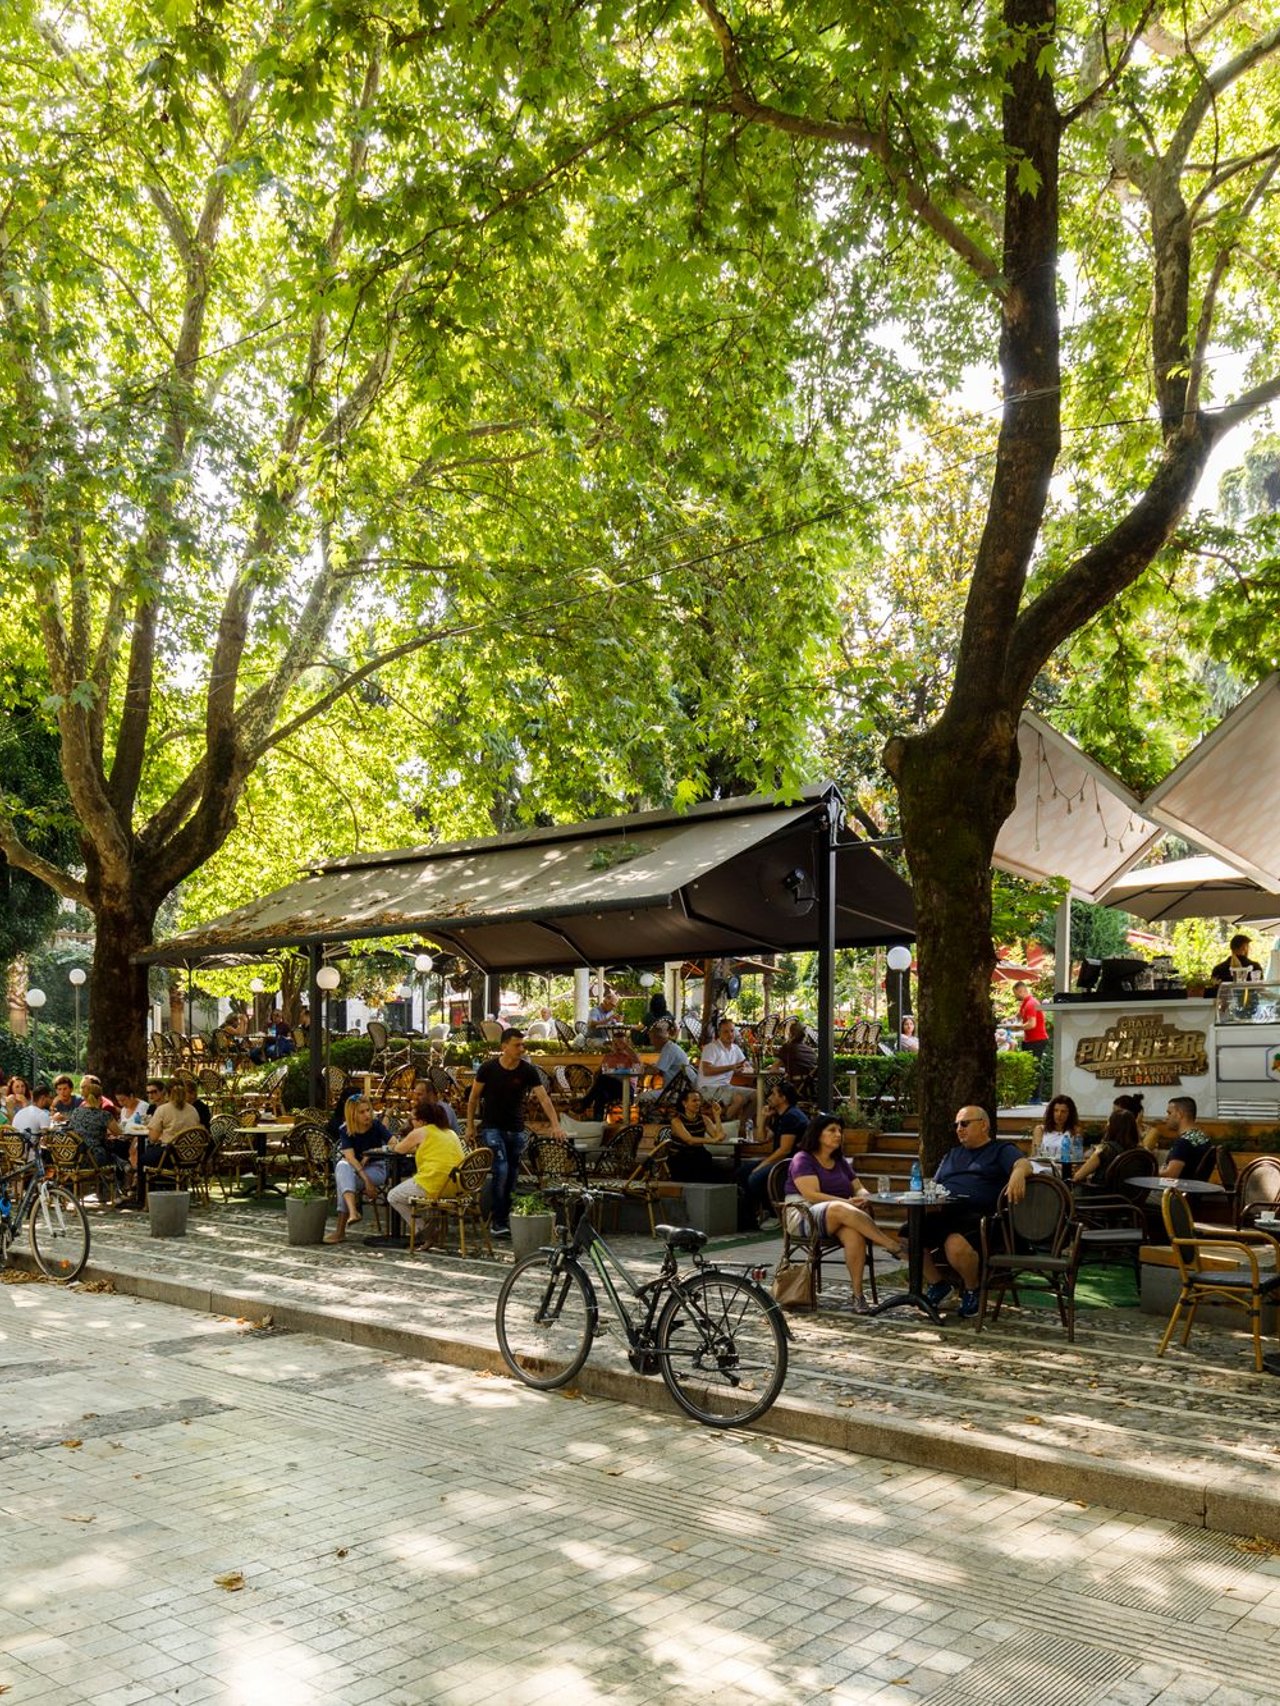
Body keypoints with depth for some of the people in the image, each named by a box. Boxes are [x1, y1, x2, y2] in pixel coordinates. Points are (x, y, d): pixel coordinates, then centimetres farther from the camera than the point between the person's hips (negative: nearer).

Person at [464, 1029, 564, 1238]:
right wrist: (470, 1125, 3)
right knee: (501, 1170, -16)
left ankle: (503, 1219, 17)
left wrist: (555, 1124, -25)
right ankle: (498, 1222, -11)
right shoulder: (488, 1068, -8)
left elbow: (544, 1098, -13)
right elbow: (474, 1097, 3)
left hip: (516, 1130, 3)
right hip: (492, 1128, -3)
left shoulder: (528, 1070, -6)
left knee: (511, 1176, 6)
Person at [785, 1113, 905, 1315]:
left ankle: (857, 1294, -35)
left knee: (854, 1233, -34)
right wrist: (848, 1203, -19)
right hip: (805, 1216, -5)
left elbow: (861, 1189, 21)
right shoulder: (802, 1159, 2)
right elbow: (812, 1195, -11)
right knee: (841, 1210, -39)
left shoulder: (840, 1162, 24)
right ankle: (895, 1247, -40)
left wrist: (862, 1198, -6)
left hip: (838, 1222, 5)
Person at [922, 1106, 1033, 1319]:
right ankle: (937, 1284, 4)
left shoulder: (1001, 1150, 13)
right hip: (944, 1214, 6)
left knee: (956, 1245, -36)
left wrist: (1018, 1173, -34)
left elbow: (1023, 1164, -8)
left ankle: (972, 1290, -3)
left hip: (978, 1216, -6)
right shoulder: (951, 1155, 32)